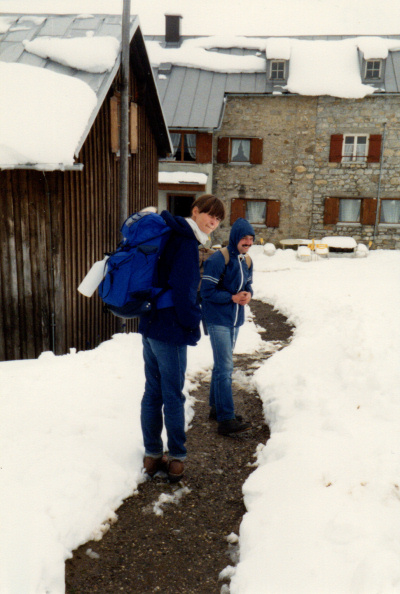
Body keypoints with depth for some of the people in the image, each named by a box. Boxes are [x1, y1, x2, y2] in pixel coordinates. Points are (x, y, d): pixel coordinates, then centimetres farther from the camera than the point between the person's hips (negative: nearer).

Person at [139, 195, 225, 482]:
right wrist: (192, 323, -8)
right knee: (173, 397, 3)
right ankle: (176, 458, 16)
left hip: (149, 325, 9)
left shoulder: (172, 235, 13)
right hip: (170, 331, -9)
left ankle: (152, 455, 24)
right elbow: (182, 289, -21)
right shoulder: (187, 243, -16)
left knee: (152, 393, 14)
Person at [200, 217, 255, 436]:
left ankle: (217, 407, 30)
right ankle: (226, 419, -7)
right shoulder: (218, 260, -17)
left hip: (235, 320, 8)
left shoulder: (247, 261, 7)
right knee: (224, 367, -10)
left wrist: (248, 294, -5)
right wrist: (232, 297, -23)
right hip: (218, 319, -8)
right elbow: (207, 291, -17)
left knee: (222, 365, 17)